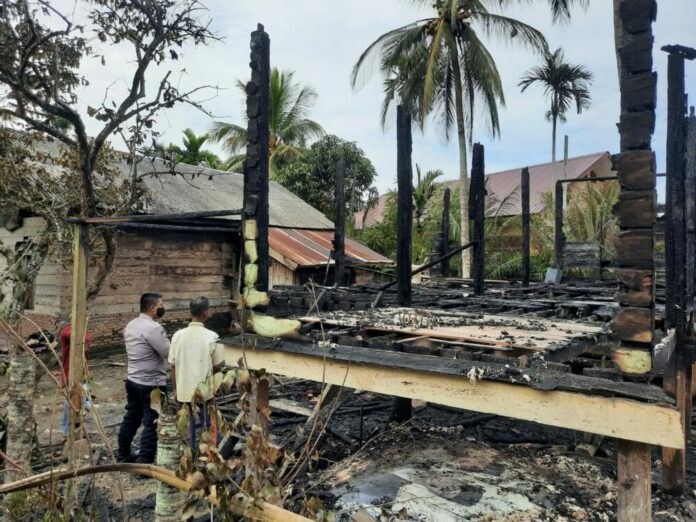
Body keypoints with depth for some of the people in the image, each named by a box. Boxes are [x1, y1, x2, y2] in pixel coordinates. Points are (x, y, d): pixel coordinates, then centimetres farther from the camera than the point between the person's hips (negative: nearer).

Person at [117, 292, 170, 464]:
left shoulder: (130, 325, 8)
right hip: (151, 384, -9)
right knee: (151, 424, -1)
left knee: (131, 418, 20)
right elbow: (169, 354, -21)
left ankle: (123, 456, 32)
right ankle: (145, 463, 4)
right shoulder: (153, 328, -22)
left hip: (133, 380, 9)